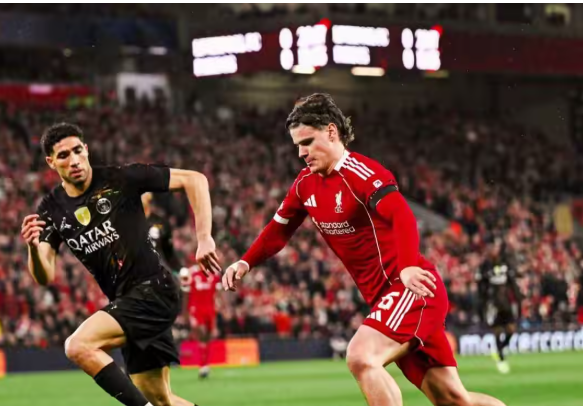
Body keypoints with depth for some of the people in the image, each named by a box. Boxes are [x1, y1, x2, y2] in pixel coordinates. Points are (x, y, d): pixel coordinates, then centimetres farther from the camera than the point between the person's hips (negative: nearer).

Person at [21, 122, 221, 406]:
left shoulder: (120, 179, -8)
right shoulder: (52, 209, 4)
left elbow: (194, 179, -5)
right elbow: (45, 277, -3)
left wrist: (204, 238, -13)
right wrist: (33, 246, -25)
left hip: (153, 289, -7)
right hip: (125, 302, 7)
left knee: (79, 346, -24)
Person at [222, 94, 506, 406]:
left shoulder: (360, 172, -16)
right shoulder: (305, 184, 9)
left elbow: (402, 217, -32)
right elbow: (279, 229, 22)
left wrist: (407, 266, -49)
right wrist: (245, 263, 4)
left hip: (412, 288, -8)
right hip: (384, 297, 8)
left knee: (361, 358, -28)